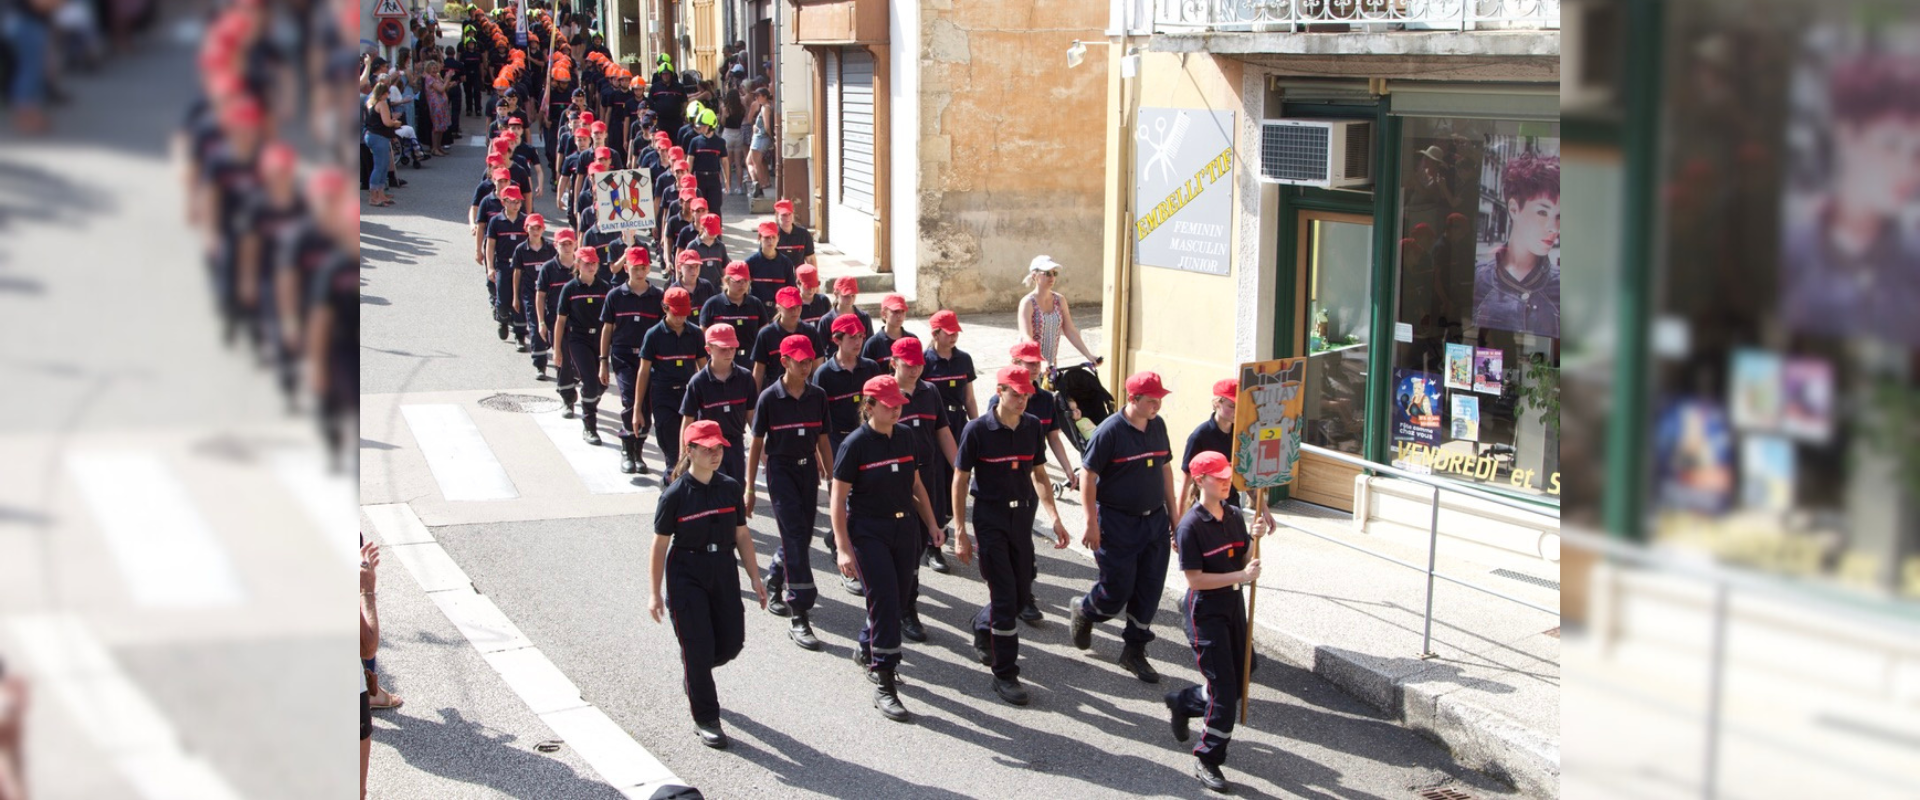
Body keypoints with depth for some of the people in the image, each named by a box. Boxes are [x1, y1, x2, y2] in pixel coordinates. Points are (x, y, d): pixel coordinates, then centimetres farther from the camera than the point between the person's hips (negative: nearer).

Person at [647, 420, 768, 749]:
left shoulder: (730, 487, 2)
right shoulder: (675, 495, -11)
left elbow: (742, 536, 9)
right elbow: (660, 546, -7)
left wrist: (755, 579, 8)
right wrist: (654, 594, -8)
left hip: (724, 571, 5)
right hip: (687, 575, -5)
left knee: (732, 642, 6)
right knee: (698, 647, -4)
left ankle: (694, 675, 39)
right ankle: (706, 720, 10)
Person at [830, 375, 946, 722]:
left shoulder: (906, 441, 6)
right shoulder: (855, 445, -12)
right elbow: (838, 500, -11)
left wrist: (932, 525, 14)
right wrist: (843, 548, -16)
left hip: (905, 529, 6)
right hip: (868, 533, -6)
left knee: (900, 598, 12)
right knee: (885, 599, -11)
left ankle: (867, 651, 38)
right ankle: (883, 685, -6)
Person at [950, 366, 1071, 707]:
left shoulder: (1033, 427, 2)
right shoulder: (977, 429, -11)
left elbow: (1038, 474, 12)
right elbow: (960, 481, -7)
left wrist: (1055, 518, 1)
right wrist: (960, 534, -10)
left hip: (1022, 516, 5)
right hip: (990, 516, -5)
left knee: (1022, 594, 11)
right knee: (1005, 595, -7)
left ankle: (983, 627, 42)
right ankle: (1005, 675, 2)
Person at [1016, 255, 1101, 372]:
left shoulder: (1060, 300, 5)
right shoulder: (1028, 302, -12)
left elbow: (1070, 331, 4)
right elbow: (1026, 338, -22)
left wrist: (1089, 355, -6)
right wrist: (1041, 362, -37)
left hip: (1051, 365, 5)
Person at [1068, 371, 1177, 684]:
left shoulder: (1158, 426, 4)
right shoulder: (1110, 431, -16)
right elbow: (1087, 475, -14)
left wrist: (1173, 514, 15)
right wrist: (1091, 523, -16)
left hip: (1154, 520, 6)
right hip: (1117, 523, -6)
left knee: (1149, 590, 6)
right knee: (1118, 589, 0)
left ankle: (1134, 652, 19)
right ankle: (1084, 611, 32)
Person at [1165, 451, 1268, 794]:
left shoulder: (1234, 516, 5)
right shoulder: (1191, 525, -17)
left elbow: (1243, 561, 11)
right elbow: (1194, 579, -19)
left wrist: (1254, 537, -7)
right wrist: (1240, 576, -23)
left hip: (1234, 605, 7)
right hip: (1206, 613, -7)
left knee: (1237, 682, 16)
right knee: (1224, 691, -9)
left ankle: (1182, 702, 42)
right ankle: (1208, 760, 4)